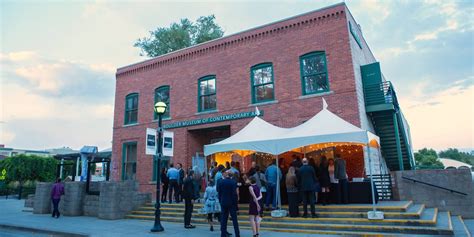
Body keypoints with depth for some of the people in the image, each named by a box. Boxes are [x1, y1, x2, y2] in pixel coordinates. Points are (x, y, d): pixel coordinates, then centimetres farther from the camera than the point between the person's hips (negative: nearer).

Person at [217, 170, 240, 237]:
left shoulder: (220, 182, -3)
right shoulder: (233, 182, -12)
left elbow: (219, 192, 1)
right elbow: (234, 193, -13)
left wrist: (220, 201, 10)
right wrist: (235, 202, -5)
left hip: (223, 202, 2)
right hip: (232, 203, -2)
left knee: (223, 219, 12)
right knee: (234, 219, 6)